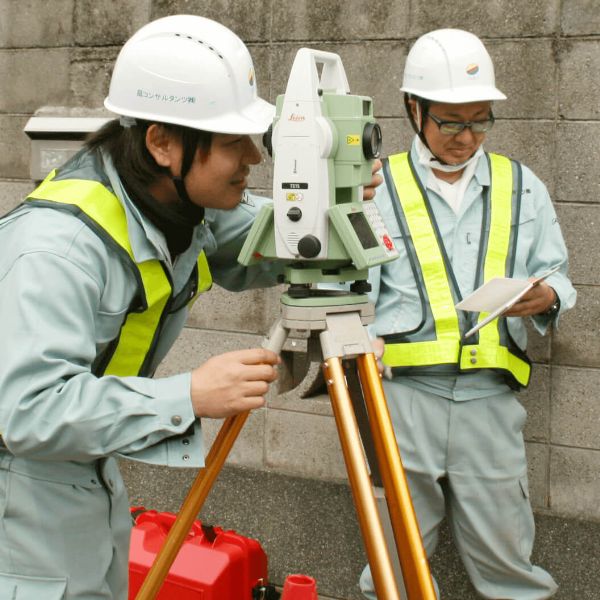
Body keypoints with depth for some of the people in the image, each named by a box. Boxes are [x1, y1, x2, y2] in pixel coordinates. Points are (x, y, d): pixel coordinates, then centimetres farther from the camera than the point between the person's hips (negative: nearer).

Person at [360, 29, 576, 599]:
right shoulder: (380, 186, 5)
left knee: (505, 553, 7)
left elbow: (556, 275, 16)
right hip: (403, 392, -1)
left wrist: (547, 296, -7)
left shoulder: (522, 187, 12)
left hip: (490, 397, 2)